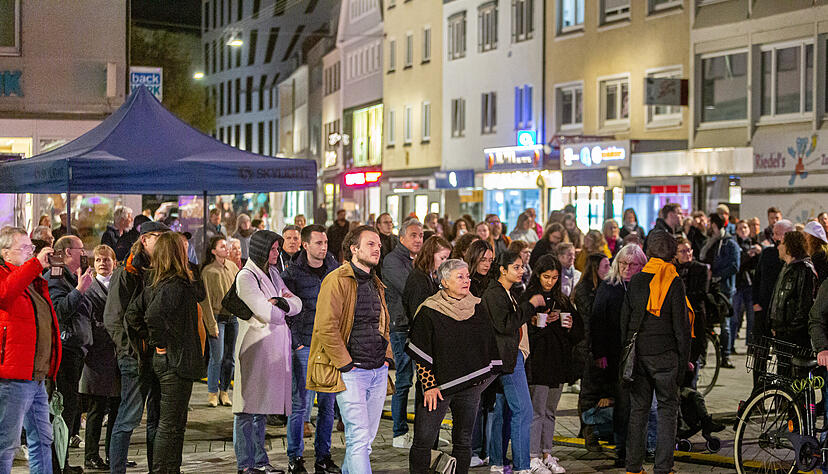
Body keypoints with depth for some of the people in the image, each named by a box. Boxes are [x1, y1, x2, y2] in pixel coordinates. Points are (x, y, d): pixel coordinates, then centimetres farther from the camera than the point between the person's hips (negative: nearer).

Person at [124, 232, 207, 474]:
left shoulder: (155, 284, 9)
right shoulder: (176, 286, -19)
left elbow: (132, 315, 13)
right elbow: (153, 316, -32)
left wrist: (151, 340, 9)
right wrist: (160, 343, -18)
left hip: (164, 361, 9)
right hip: (177, 361, -9)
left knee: (175, 424, 18)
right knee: (169, 426, -3)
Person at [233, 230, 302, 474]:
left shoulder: (272, 274, 16)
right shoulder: (246, 276, -9)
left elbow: (297, 304, 9)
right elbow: (266, 314, -17)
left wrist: (279, 302, -11)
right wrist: (285, 305, 2)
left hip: (275, 347, 8)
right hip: (255, 346, -8)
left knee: (261, 407, 13)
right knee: (248, 407, -4)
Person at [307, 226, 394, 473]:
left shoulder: (376, 285, 17)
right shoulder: (337, 281, -10)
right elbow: (325, 328, -16)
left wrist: (386, 357, 14)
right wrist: (346, 365, -15)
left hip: (378, 371, 8)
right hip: (351, 373, -8)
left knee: (366, 439, 11)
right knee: (358, 437, -13)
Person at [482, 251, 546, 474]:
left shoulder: (506, 292, 18)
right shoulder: (494, 293, -14)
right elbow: (505, 324, -23)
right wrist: (531, 305, -18)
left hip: (508, 357, 11)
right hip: (508, 357, -11)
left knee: (500, 409, 12)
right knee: (522, 410, -10)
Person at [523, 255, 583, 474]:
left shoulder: (562, 300, 15)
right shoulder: (528, 298, -4)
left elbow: (579, 331, 16)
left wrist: (570, 326, -4)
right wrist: (538, 322, -25)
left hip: (559, 361, 6)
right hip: (538, 361, -6)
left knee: (550, 411, 12)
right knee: (537, 411, -6)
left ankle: (546, 454, 18)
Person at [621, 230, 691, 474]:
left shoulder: (635, 280, 5)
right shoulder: (674, 282, -8)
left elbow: (624, 319, 10)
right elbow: (680, 325, -8)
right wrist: (684, 360, -1)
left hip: (637, 352, 4)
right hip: (664, 354, -4)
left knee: (638, 409, 10)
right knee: (667, 408, 4)